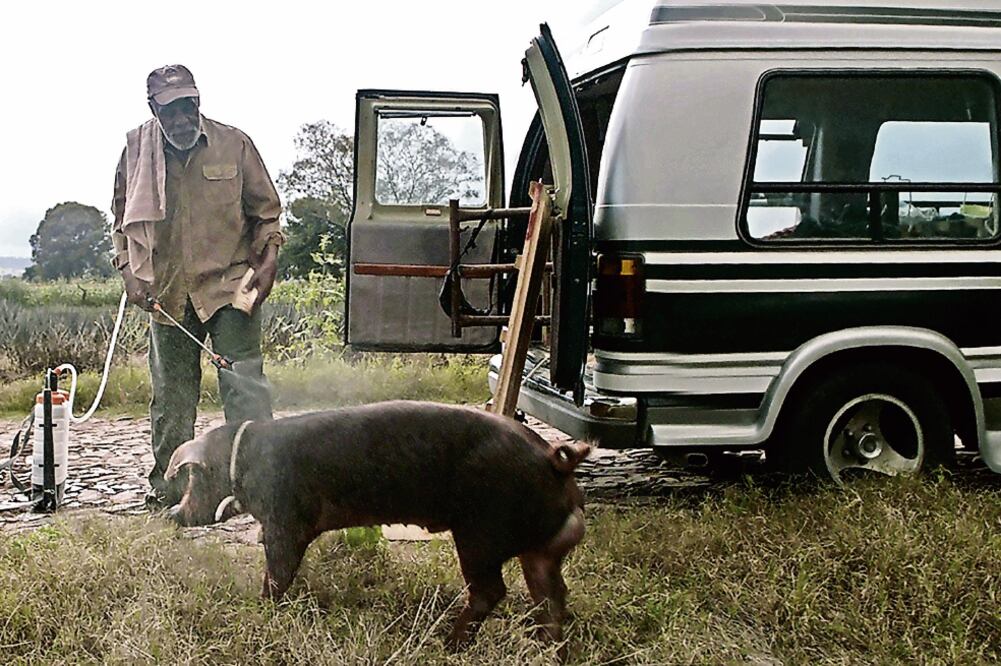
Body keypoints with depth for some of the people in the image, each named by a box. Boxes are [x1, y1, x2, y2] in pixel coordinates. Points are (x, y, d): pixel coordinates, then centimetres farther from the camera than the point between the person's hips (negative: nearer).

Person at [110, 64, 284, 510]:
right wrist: (128, 272, 2)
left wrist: (267, 260, -6)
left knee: (243, 381, -8)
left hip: (230, 286, -2)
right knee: (170, 394, 11)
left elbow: (266, 209, 6)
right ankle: (168, 483, 22)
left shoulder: (234, 144, -2)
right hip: (166, 292, 3)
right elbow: (123, 219, 14)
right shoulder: (136, 150, 3)